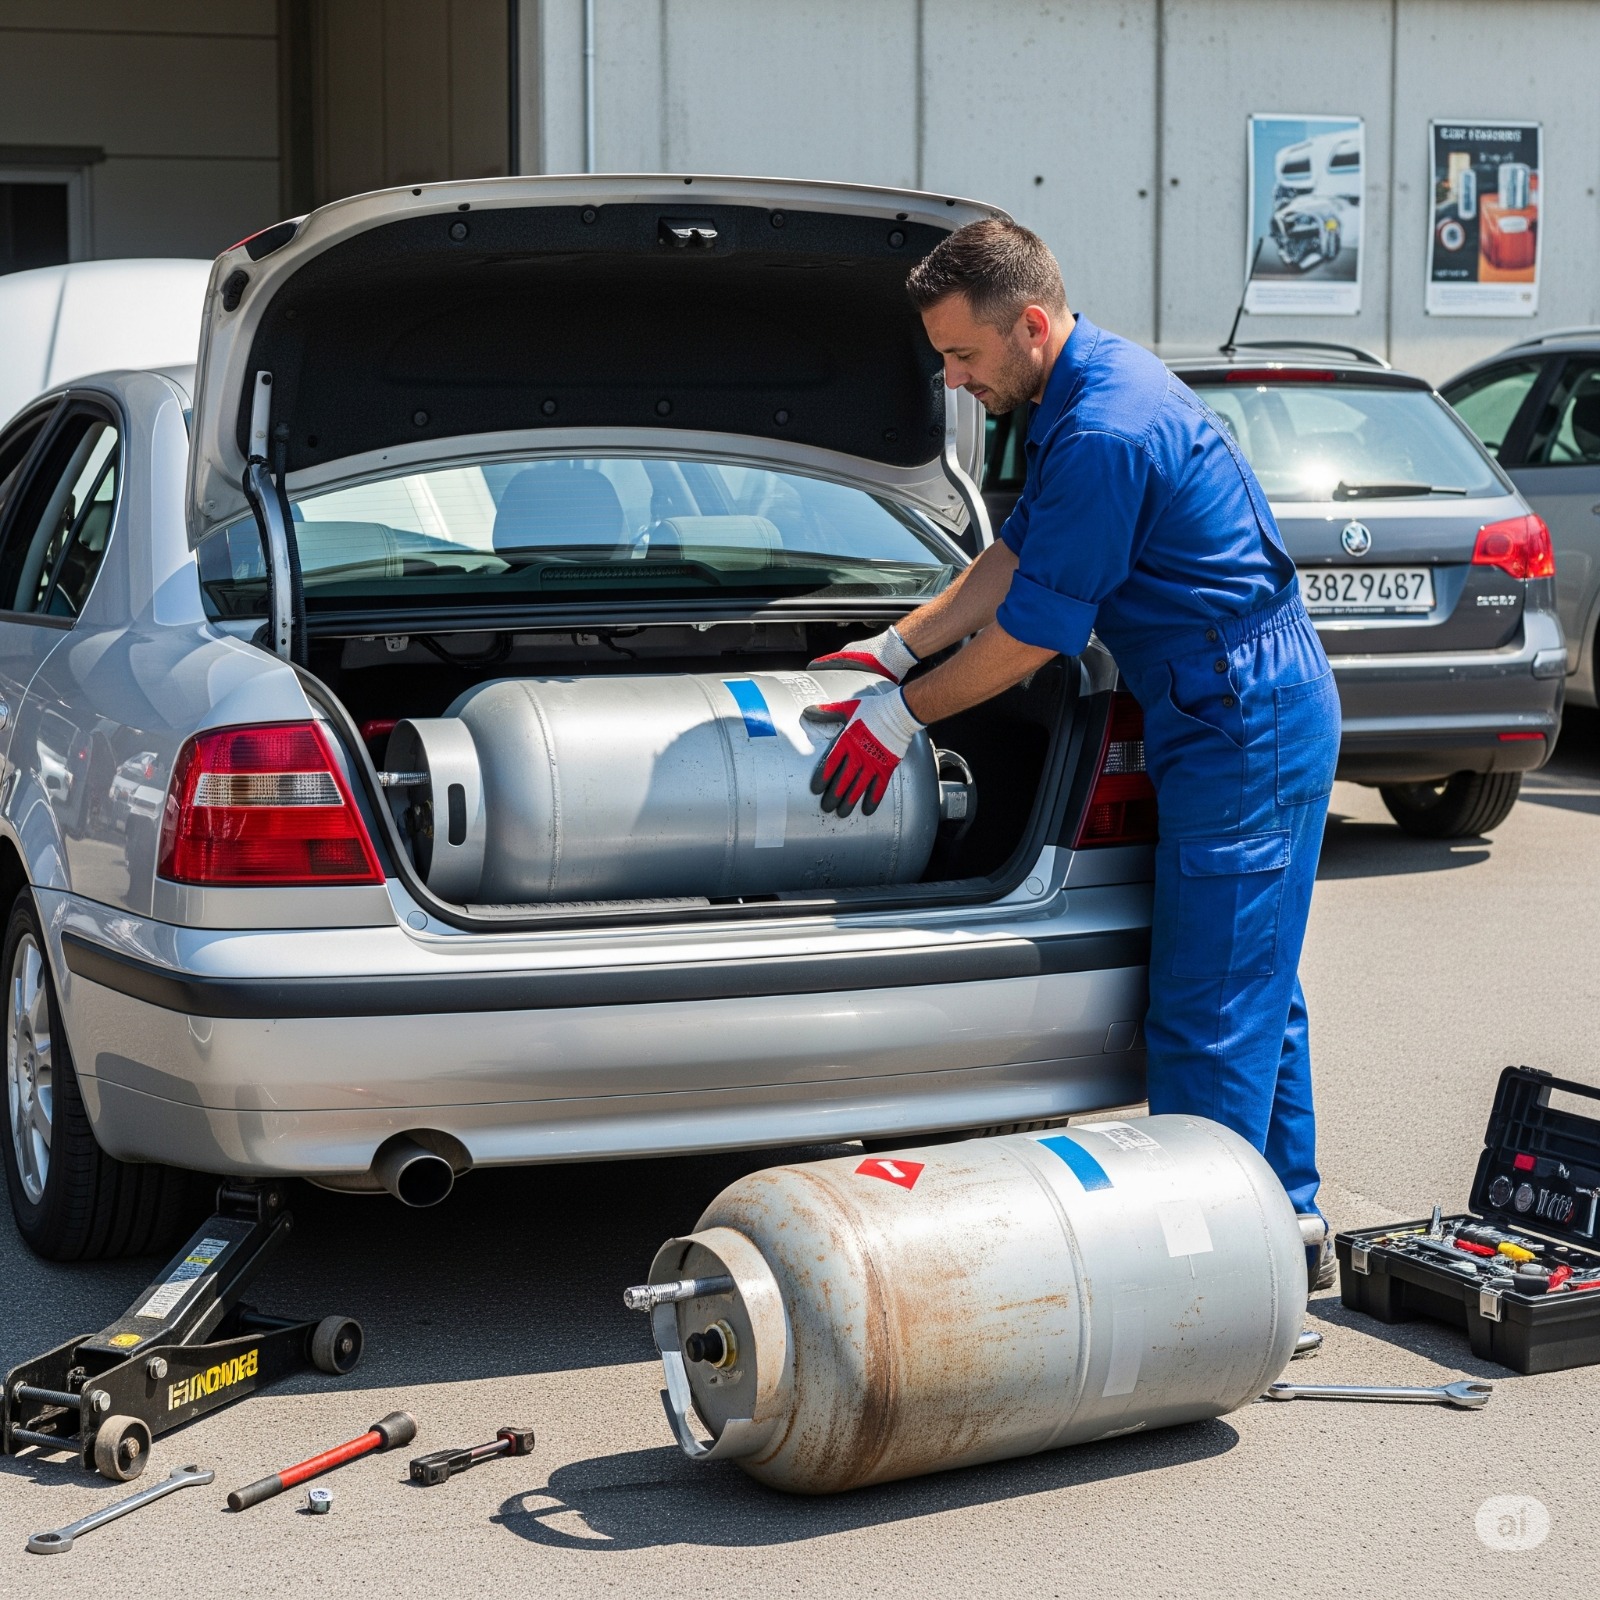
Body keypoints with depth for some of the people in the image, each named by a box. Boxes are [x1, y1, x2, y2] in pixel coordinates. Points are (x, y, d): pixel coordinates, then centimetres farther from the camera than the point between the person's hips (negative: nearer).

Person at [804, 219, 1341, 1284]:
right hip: (1266, 713, 11)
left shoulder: (1105, 432, -23)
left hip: (1244, 733, -11)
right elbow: (1019, 556, 20)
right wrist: (895, 648, 18)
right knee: (1255, 994, 17)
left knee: (1208, 1016, -5)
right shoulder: (1093, 383, 10)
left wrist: (902, 715, -7)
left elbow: (1036, 630, -18)